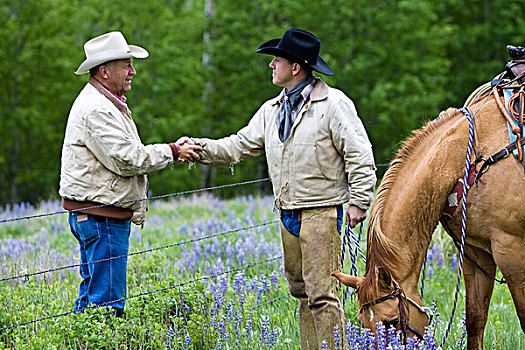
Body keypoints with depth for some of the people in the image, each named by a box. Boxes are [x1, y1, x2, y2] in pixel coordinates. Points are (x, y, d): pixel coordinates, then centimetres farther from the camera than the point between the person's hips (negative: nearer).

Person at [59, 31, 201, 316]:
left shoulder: (105, 104, 19)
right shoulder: (96, 109, -17)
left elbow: (125, 154, 22)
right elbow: (127, 160, -20)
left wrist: (173, 151, 9)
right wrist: (172, 152, -8)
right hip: (100, 214, -11)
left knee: (92, 293, 14)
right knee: (107, 299, -10)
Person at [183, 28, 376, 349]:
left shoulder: (334, 103, -8)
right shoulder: (272, 110, 14)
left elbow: (359, 154, -10)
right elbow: (240, 147, 16)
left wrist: (359, 202, -14)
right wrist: (199, 148, 4)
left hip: (322, 213, -8)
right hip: (288, 215, 8)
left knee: (323, 294, -10)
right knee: (301, 291, 12)